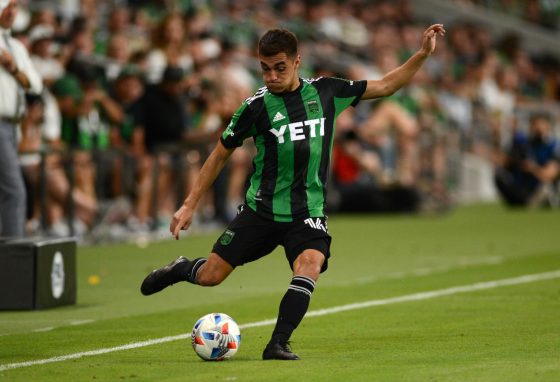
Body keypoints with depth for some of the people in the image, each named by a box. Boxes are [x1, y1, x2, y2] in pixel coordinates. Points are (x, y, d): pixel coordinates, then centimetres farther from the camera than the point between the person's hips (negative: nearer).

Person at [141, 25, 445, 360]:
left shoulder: (326, 92, 0)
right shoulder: (257, 106, -6)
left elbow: (386, 86, 10)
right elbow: (221, 154, 5)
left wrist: (423, 54, 1)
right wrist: (190, 205, 4)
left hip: (308, 213, 1)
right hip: (261, 209, 0)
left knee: (311, 263, -29)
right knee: (209, 277, -1)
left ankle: (278, 344, -27)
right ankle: (181, 270, 35)